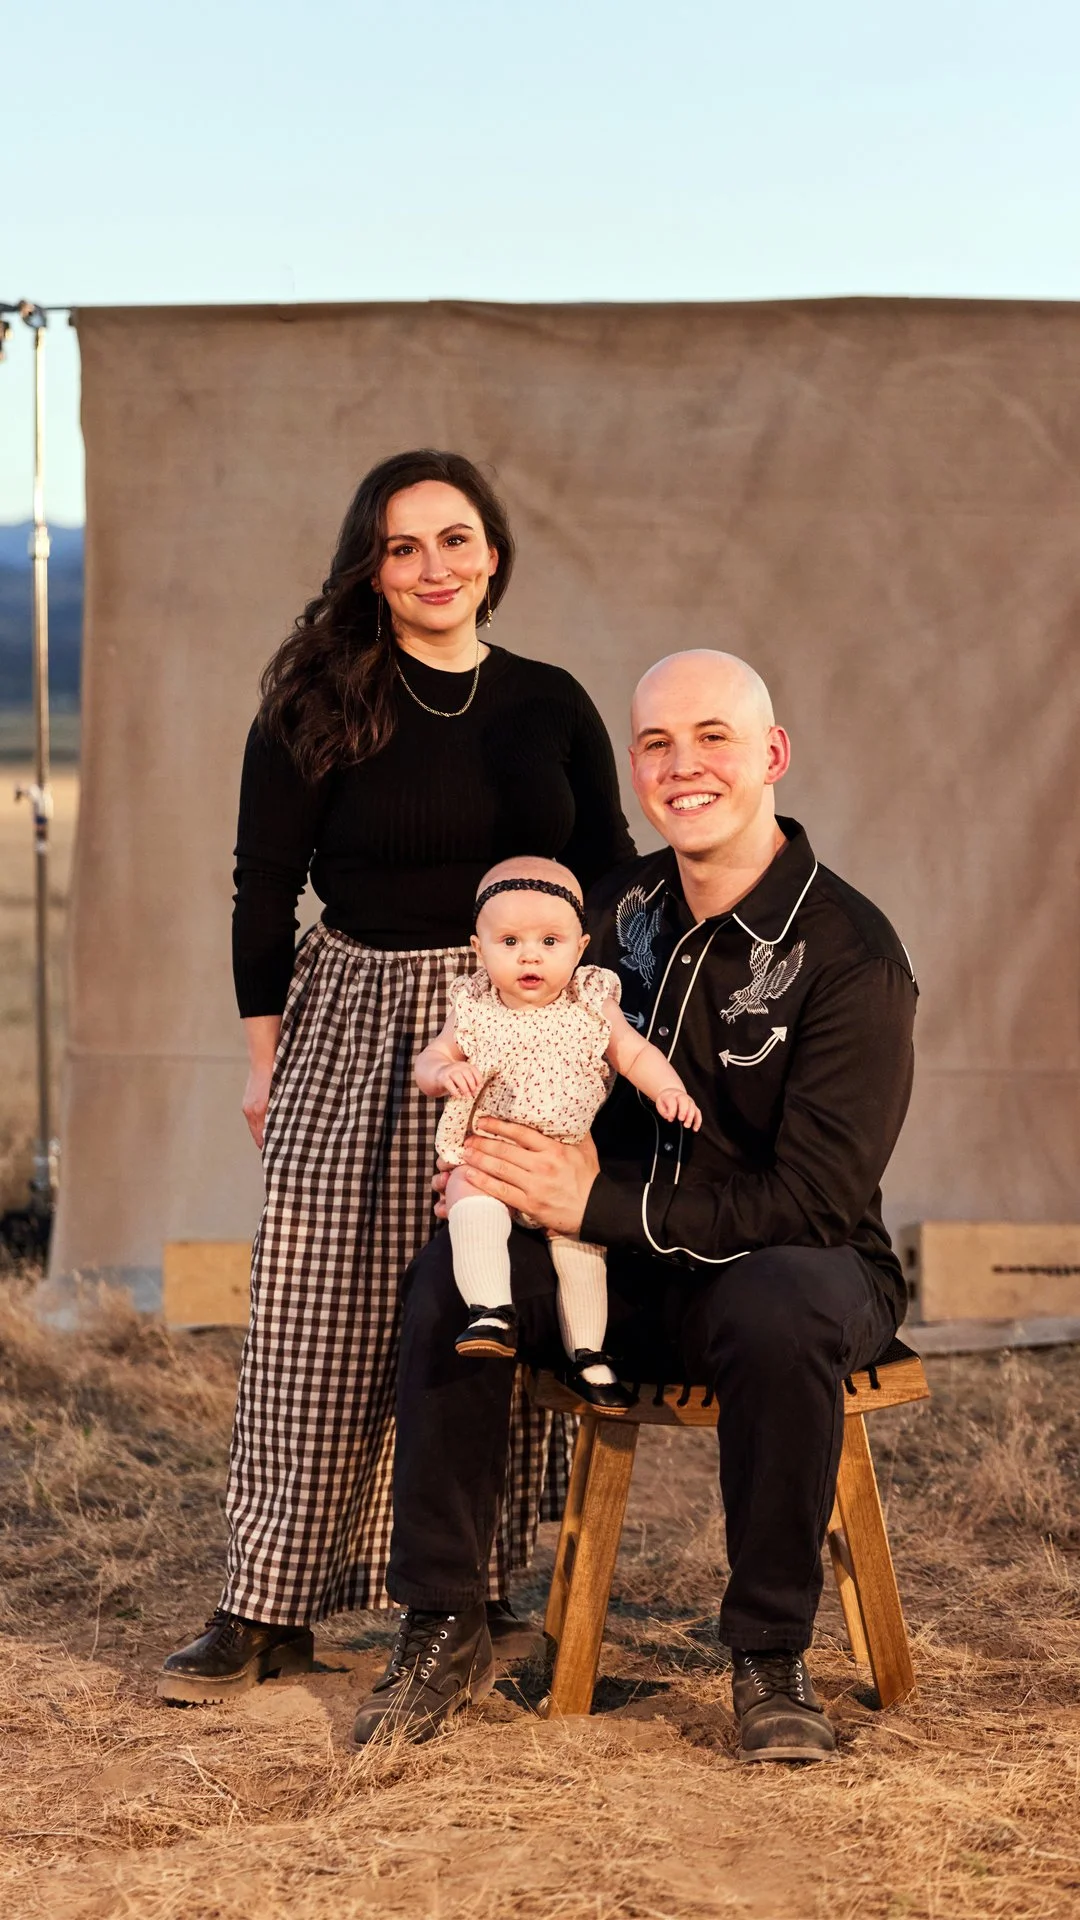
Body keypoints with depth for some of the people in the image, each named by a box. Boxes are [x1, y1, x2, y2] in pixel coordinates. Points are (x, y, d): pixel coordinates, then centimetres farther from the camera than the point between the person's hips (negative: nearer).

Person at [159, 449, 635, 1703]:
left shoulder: (553, 706, 7)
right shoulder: (313, 707, -1)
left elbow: (612, 884, 13)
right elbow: (264, 892, 1)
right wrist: (264, 1056, -1)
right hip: (358, 1027, -2)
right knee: (322, 1321, -3)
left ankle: (481, 1592, 16)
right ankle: (268, 1610, 3)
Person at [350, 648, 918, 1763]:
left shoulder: (848, 953, -15)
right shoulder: (621, 909, 4)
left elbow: (816, 1198, -21)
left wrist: (598, 1201, -23)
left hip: (792, 1266, -5)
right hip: (623, 1272, 5)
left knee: (783, 1309, -39)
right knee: (448, 1273, -20)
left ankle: (771, 1658, -19)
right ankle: (442, 1629, -9)